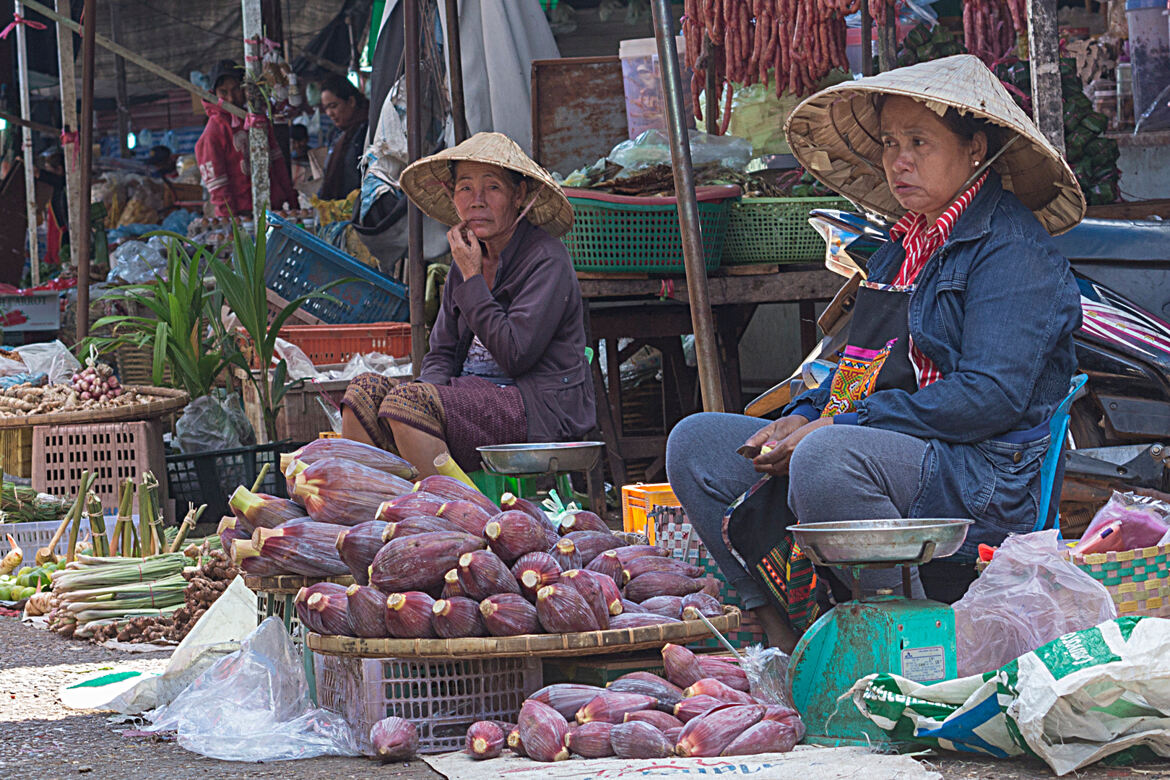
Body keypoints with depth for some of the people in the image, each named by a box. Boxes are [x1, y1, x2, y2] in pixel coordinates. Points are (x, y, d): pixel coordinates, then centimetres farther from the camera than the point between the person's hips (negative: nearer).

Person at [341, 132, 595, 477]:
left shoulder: (546, 259, -8)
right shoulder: (470, 257, 15)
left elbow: (515, 355, -18)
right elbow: (441, 354, 16)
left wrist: (472, 278, -10)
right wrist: (432, 389, -8)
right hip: (476, 396, 8)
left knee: (407, 400, -28)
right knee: (366, 391, -12)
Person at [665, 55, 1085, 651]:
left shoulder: (1012, 249, -8)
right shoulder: (903, 249, 21)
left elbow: (991, 395, -18)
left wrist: (841, 426, -17)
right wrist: (801, 417, 2)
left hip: (985, 484, -10)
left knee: (829, 457, -38)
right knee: (696, 443, 4)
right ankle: (792, 640, -7)